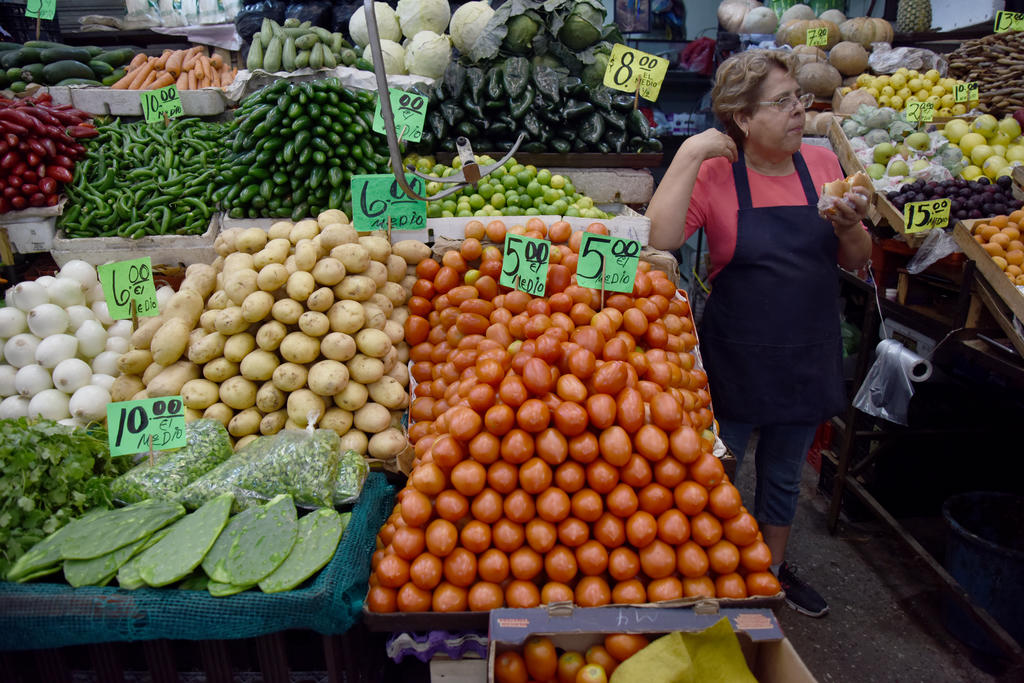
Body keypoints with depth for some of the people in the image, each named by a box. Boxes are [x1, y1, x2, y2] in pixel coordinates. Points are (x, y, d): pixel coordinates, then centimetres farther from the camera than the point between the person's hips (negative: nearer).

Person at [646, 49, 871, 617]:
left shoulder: (821, 164, 0)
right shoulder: (715, 173, -12)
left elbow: (855, 262, 8)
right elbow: (657, 238, -30)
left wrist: (849, 226, -13)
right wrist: (690, 154, -28)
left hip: (807, 357, 4)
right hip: (735, 361, -4)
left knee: (784, 476, 22)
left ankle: (774, 566, 45)